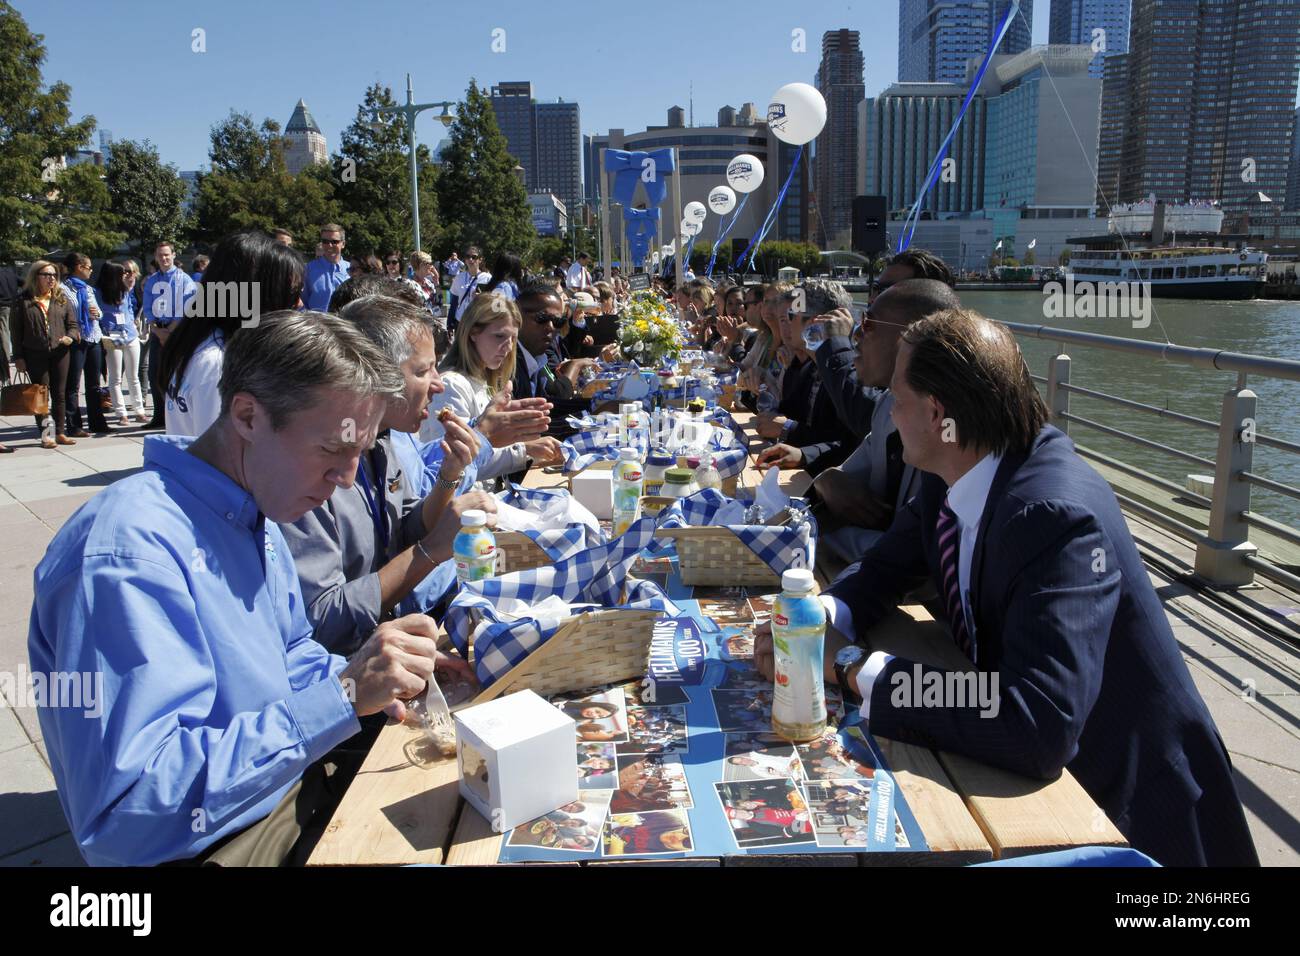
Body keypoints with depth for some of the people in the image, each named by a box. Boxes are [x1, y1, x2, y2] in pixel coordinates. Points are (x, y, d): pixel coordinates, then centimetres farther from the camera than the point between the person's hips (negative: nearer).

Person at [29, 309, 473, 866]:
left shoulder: (255, 510, 3)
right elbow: (122, 817, -33)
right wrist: (341, 696, -35)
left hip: (291, 783, 8)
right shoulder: (131, 549, -27)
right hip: (218, 844, -8)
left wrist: (377, 684, -4)